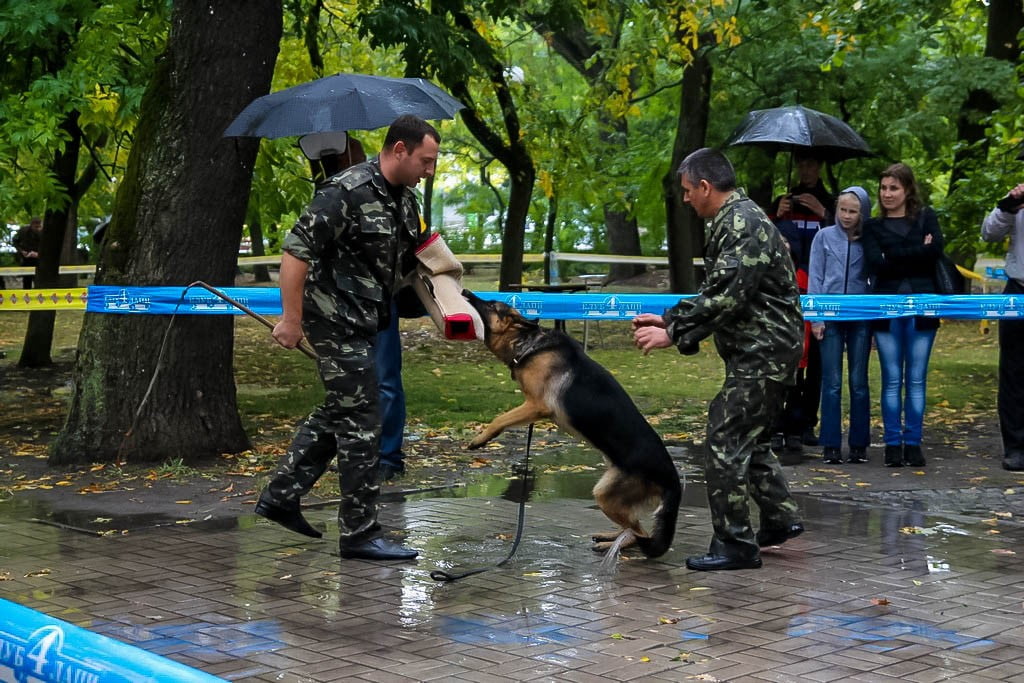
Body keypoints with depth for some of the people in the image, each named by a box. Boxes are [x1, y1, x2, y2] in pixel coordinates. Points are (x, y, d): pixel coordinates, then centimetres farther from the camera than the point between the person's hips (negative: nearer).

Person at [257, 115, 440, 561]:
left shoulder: (405, 201, 10)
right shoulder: (348, 191, -19)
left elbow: (411, 262, 24)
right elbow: (296, 249, -22)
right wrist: (291, 318, -22)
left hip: (365, 324, 10)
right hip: (338, 322, -10)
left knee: (336, 414, 18)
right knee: (360, 424, -6)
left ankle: (280, 497, 29)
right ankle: (359, 533, 2)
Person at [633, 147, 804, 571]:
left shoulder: (743, 223, -18)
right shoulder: (732, 221, 16)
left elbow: (727, 298, -26)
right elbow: (715, 293, 23)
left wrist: (673, 335, -22)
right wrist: (669, 319, 18)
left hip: (763, 353, -11)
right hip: (760, 351, 11)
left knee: (724, 444, -8)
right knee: (747, 438, 21)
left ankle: (735, 544, -3)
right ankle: (780, 518, 33)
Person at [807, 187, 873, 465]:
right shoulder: (824, 236, 4)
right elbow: (815, 277, 3)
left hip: (860, 317, 1)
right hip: (830, 317, -1)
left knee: (859, 382, 5)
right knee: (832, 383, -1)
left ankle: (859, 444, 11)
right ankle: (831, 445, 3)